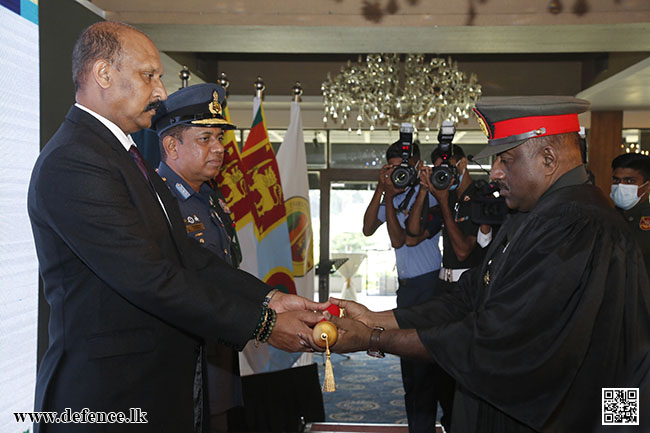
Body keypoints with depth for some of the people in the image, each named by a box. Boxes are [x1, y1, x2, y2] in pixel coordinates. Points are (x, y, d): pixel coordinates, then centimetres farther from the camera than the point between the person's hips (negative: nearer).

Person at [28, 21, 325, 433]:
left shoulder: (124, 155, 12)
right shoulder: (71, 163, -20)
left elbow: (186, 253, 6)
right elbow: (152, 280, -24)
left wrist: (270, 298, -4)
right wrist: (262, 323, -19)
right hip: (109, 399, -9)